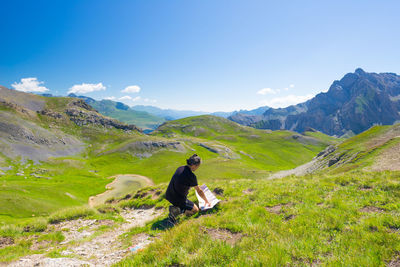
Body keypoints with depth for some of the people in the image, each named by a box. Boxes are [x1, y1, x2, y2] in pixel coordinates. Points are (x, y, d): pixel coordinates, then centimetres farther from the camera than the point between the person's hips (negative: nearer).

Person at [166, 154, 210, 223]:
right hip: (178, 200, -7)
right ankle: (177, 210, -7)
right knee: (196, 210, 15)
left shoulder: (180, 168, 2)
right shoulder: (191, 176, -19)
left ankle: (176, 207, 15)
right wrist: (206, 201, 12)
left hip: (168, 196, 7)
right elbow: (199, 191, -6)